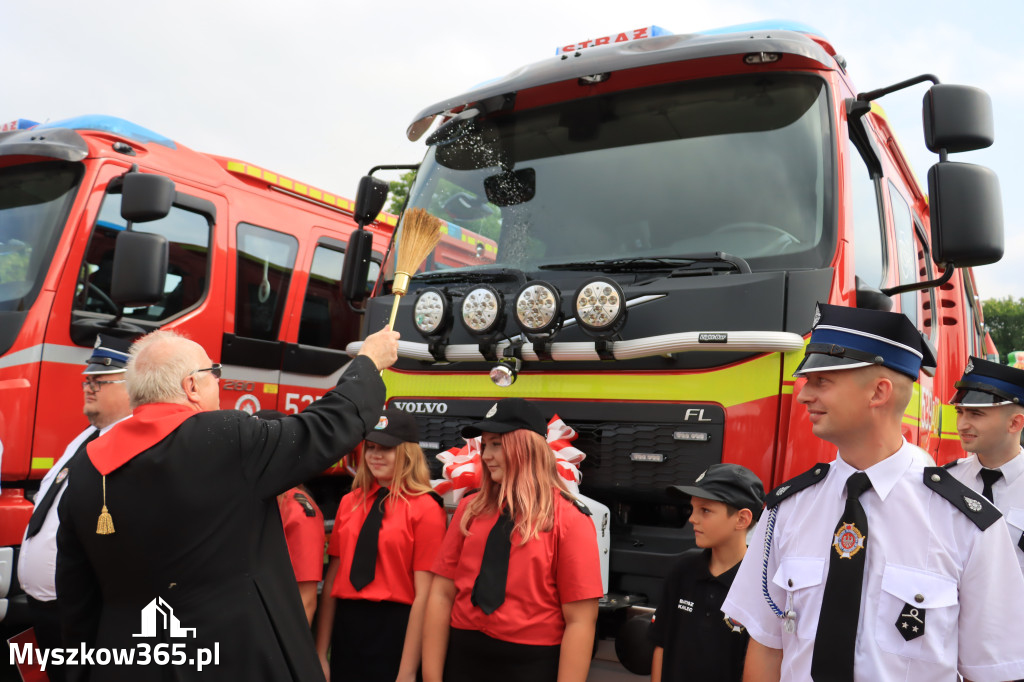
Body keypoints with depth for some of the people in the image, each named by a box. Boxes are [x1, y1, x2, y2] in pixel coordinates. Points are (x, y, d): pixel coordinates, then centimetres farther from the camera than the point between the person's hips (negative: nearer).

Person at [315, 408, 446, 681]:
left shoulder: (425, 508, -11)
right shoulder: (350, 502, 5)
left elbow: (424, 594, -12)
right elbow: (333, 578, 7)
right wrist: (320, 654, 6)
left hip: (395, 629, -5)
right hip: (346, 626, 5)